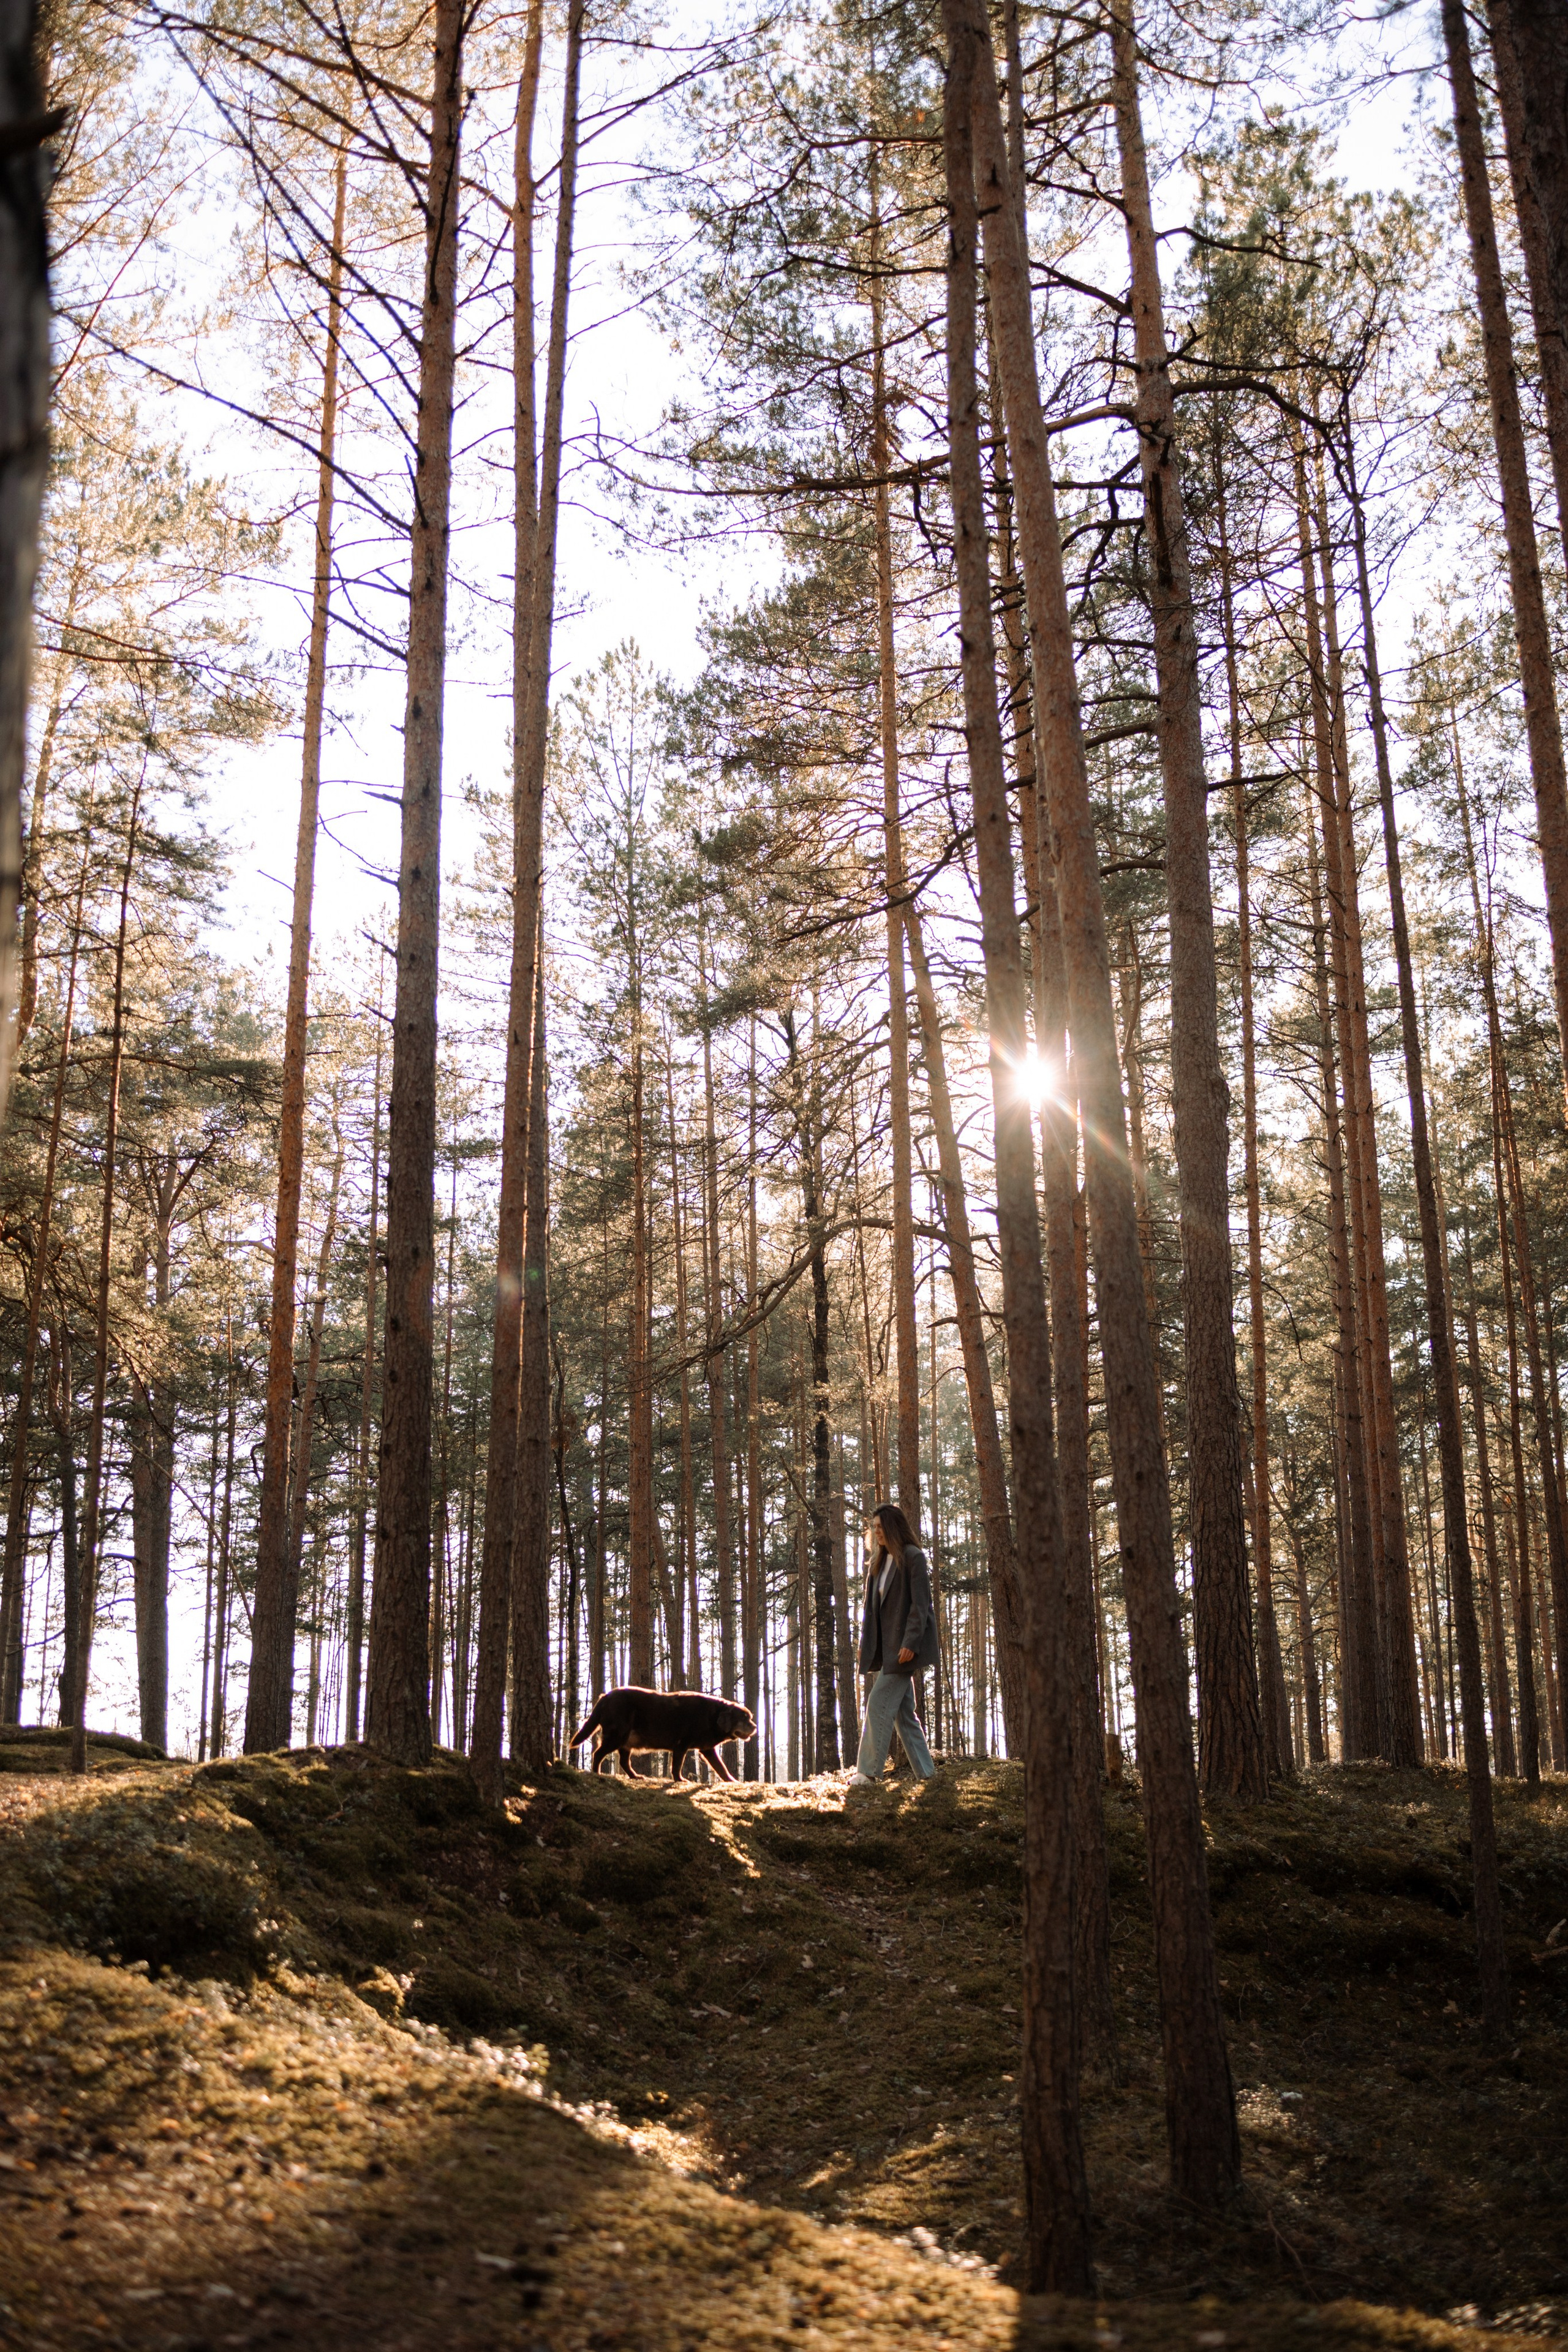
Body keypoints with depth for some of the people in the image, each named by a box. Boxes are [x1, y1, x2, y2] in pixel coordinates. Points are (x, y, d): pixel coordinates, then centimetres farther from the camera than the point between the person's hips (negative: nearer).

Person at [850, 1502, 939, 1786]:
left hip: (905, 1647, -9)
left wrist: (909, 1643, -22)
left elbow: (920, 1605, -15)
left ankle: (868, 1772, -11)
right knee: (903, 1709, 8)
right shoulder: (879, 1562, 16)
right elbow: (872, 1607, 17)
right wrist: (866, 1645, 10)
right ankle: (924, 1771, 12)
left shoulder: (913, 1558, -9)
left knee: (879, 1704, -12)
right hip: (887, 1646, 9)